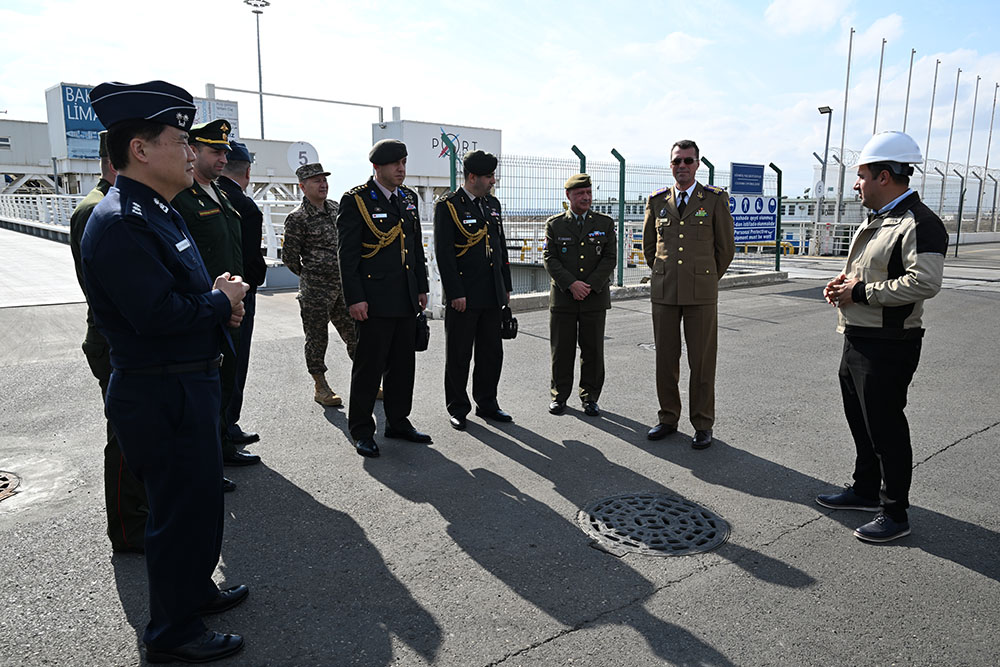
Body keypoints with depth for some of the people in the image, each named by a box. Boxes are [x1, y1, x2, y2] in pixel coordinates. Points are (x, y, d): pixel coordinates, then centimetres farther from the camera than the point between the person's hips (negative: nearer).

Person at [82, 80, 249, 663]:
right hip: (159, 394, -10)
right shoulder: (119, 222, -21)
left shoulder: (158, 212, 12)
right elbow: (157, 314, -30)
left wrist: (222, 299, -1)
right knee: (180, 506, 4)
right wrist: (222, 300, -14)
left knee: (201, 494, 22)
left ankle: (195, 588, 42)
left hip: (189, 384, 10)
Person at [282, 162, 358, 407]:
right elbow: (289, 256, -6)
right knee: (317, 338, 4)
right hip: (316, 290, -6)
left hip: (344, 285, 6)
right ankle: (320, 388, 16)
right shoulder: (297, 218, -10)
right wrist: (309, 274, 6)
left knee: (355, 334, 9)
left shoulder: (335, 208, 9)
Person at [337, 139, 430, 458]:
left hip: (406, 299, 7)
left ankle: (398, 421, 27)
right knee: (369, 366, 2)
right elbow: (347, 253, -10)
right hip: (375, 299, -6)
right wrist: (354, 298, -15)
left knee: (403, 363, 13)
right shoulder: (356, 200, -7)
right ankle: (361, 431, 14)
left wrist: (421, 288, 15)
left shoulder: (409, 198, 13)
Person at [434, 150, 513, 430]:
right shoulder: (448, 205, -8)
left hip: (492, 295, 7)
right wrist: (455, 293, -17)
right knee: (459, 355, 5)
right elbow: (443, 252, -13)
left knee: (492, 353, 12)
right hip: (463, 296, -7)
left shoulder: (493, 203, 14)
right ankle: (458, 408, 18)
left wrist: (506, 287, 15)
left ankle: (486, 403, 26)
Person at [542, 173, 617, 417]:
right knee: (561, 349, 5)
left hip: (595, 298, 1)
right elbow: (549, 259, -3)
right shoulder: (554, 224, 5)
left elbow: (610, 258, 0)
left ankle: (590, 397, 17)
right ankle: (560, 395, 18)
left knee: (593, 350, 5)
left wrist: (590, 285, -12)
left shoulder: (605, 223, 7)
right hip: (562, 298, 0)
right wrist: (571, 284, -15)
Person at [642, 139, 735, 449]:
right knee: (665, 359, 7)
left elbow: (726, 247, 7)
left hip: (701, 294, -2)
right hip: (663, 292, 3)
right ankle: (668, 418, 20)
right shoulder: (657, 200, 9)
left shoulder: (716, 199, 2)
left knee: (702, 362, 1)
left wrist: (706, 279, 12)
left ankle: (702, 424, 13)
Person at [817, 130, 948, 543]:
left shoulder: (919, 224, -17)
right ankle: (866, 490, 37)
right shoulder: (877, 220, 15)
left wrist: (860, 292, -21)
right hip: (857, 339, 10)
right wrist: (845, 282, 6)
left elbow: (924, 283, -28)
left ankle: (895, 514, 15)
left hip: (887, 346, -10)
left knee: (885, 429, 0)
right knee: (860, 421, 20)